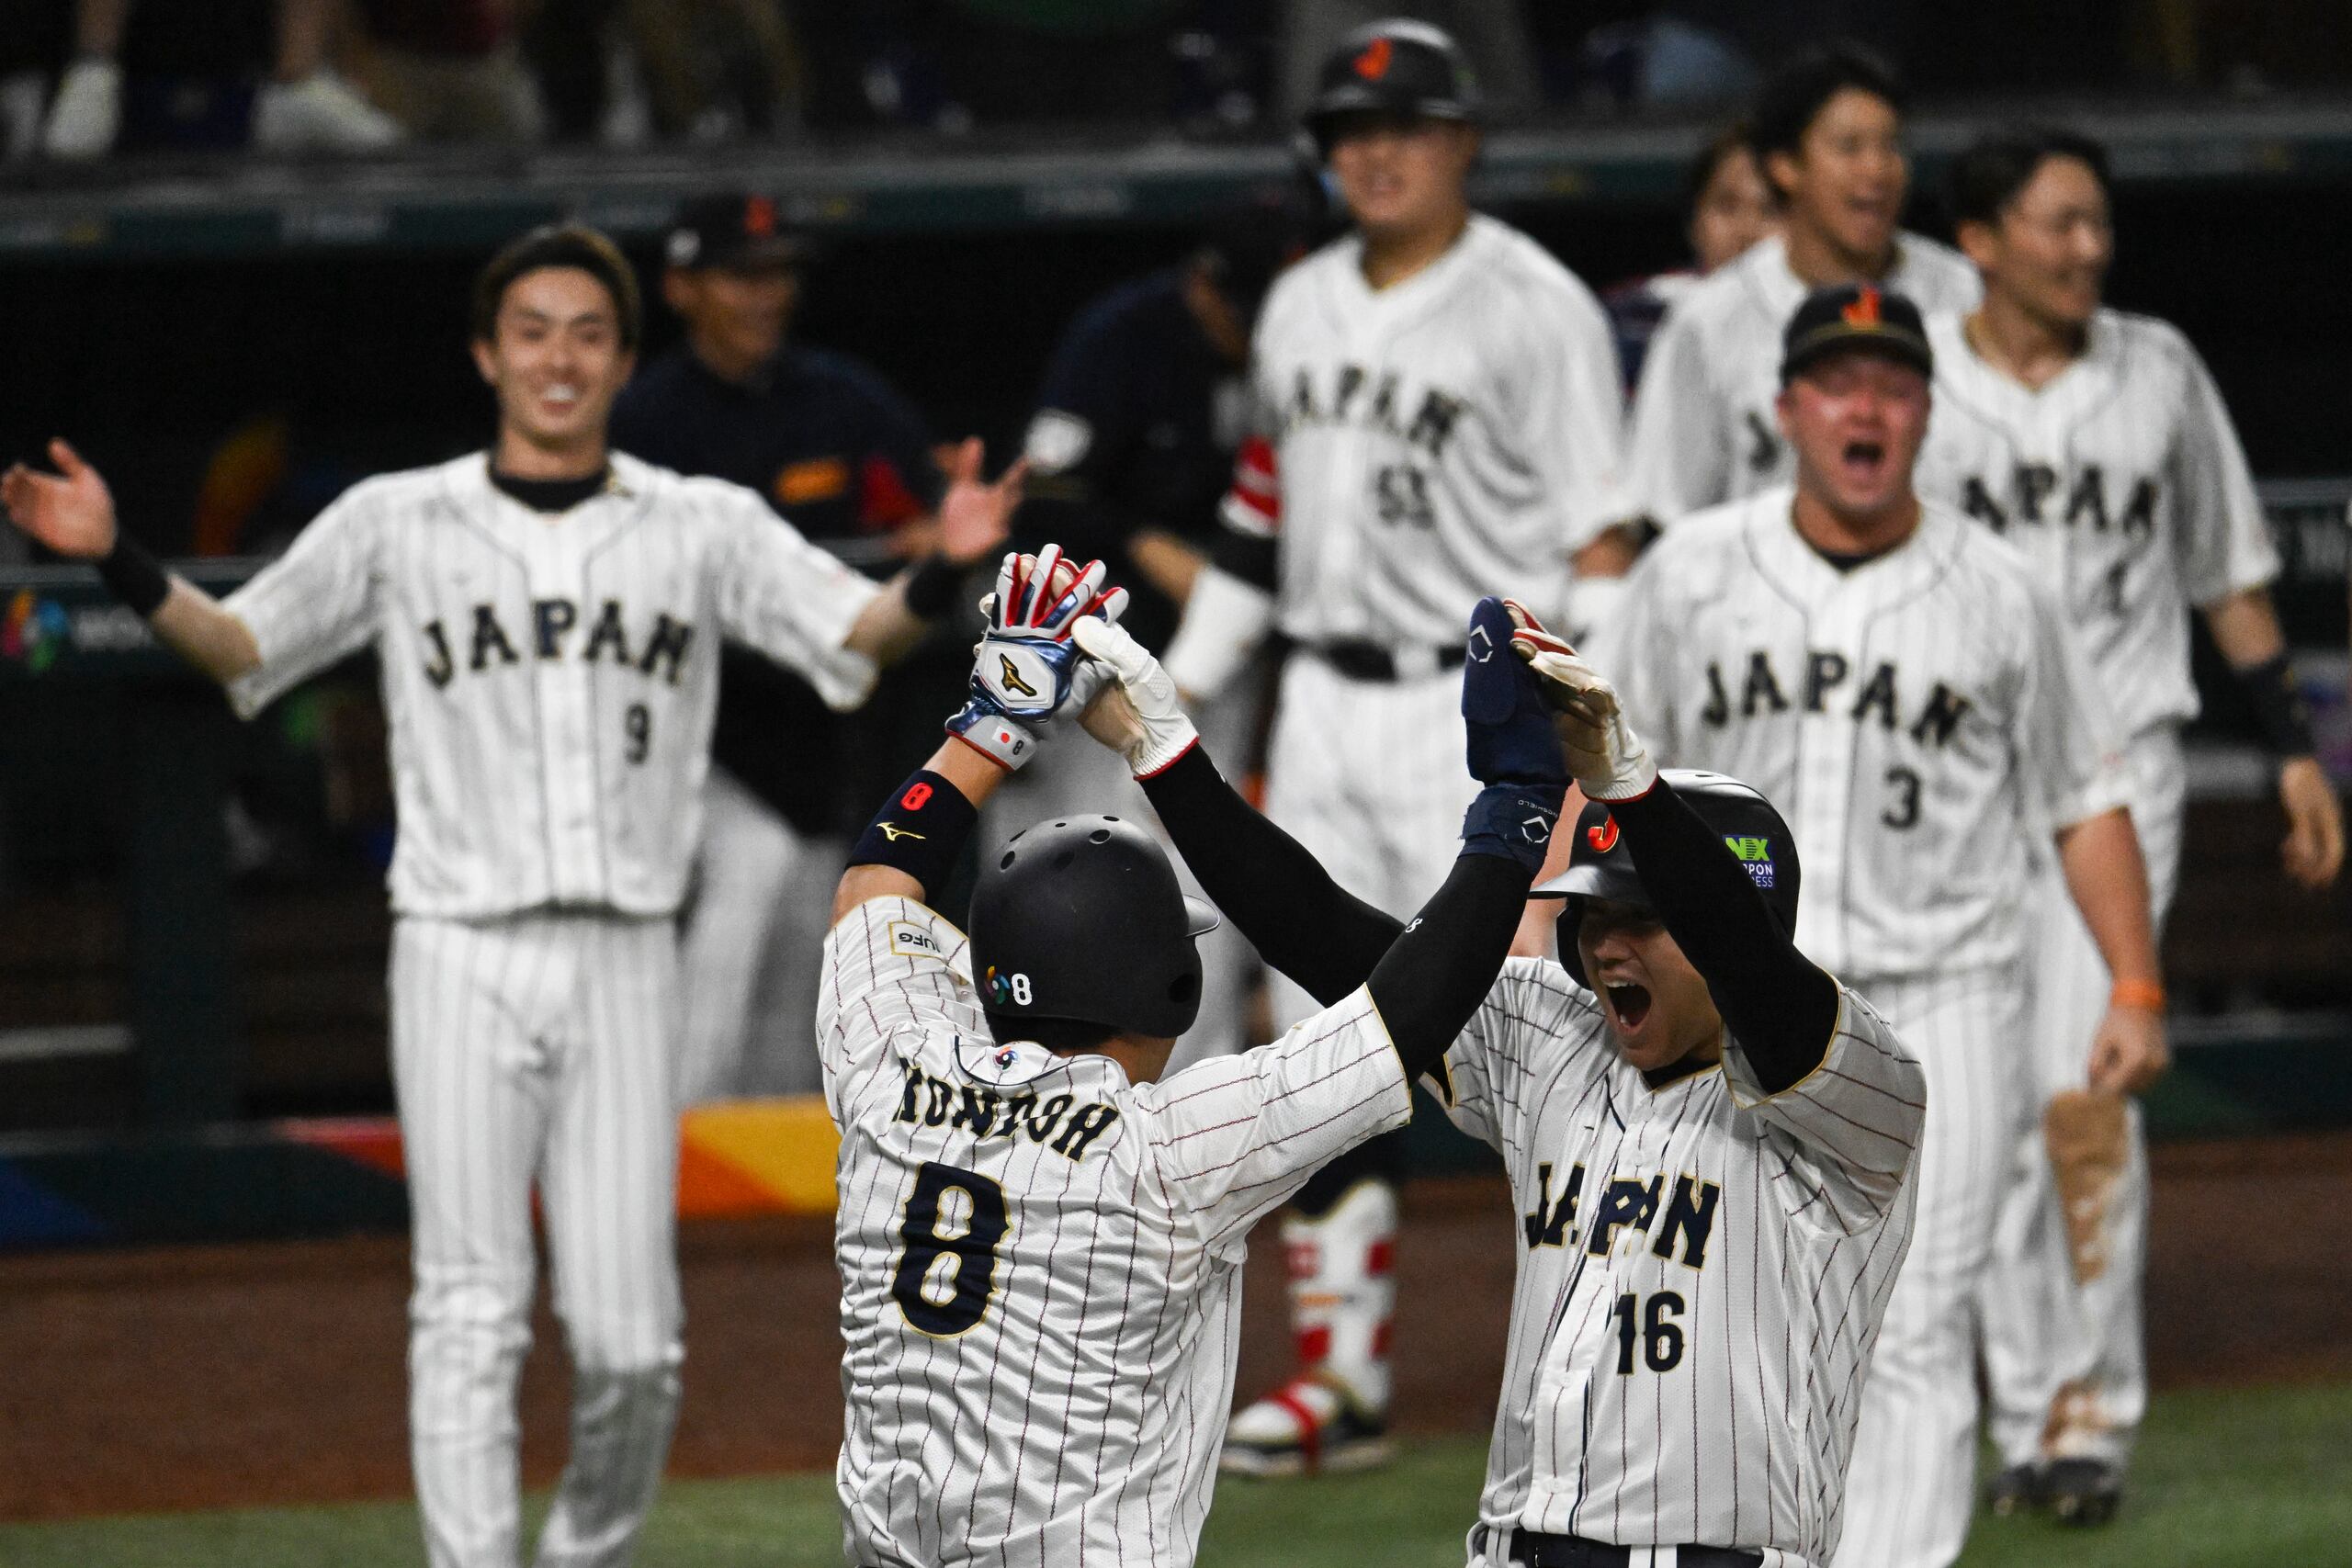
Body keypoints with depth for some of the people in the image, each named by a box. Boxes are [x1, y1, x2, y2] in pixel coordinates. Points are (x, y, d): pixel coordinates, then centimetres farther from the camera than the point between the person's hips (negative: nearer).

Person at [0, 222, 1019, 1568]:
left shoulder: (705, 527, 8)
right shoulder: (400, 523, 7)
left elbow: (859, 634, -2)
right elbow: (240, 648, 5)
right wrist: (120, 562, -13)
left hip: (625, 964, 1)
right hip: (463, 960, -1)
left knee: (632, 1340, -1)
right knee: (475, 1317, -8)